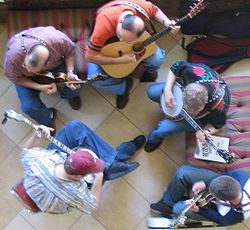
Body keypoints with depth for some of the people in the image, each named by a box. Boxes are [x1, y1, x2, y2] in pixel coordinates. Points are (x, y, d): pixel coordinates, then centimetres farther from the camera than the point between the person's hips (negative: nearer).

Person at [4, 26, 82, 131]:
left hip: (55, 64, 1)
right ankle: (48, 118, 17)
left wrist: (70, 73, -30)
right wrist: (39, 87, -30)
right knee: (29, 107, -19)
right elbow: (14, 78, -19)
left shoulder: (59, 40, -40)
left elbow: (70, 51, -15)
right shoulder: (13, 57, -41)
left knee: (74, 89, -19)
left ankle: (69, 95, 22)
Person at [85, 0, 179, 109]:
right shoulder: (104, 26, -44)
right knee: (96, 78, -23)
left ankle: (150, 71, 18)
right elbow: (90, 56, -34)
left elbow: (155, 10, -7)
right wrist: (121, 60, -36)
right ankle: (124, 85, 9)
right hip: (107, 44, -2)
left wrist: (166, 22, -26)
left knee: (158, 59, -22)